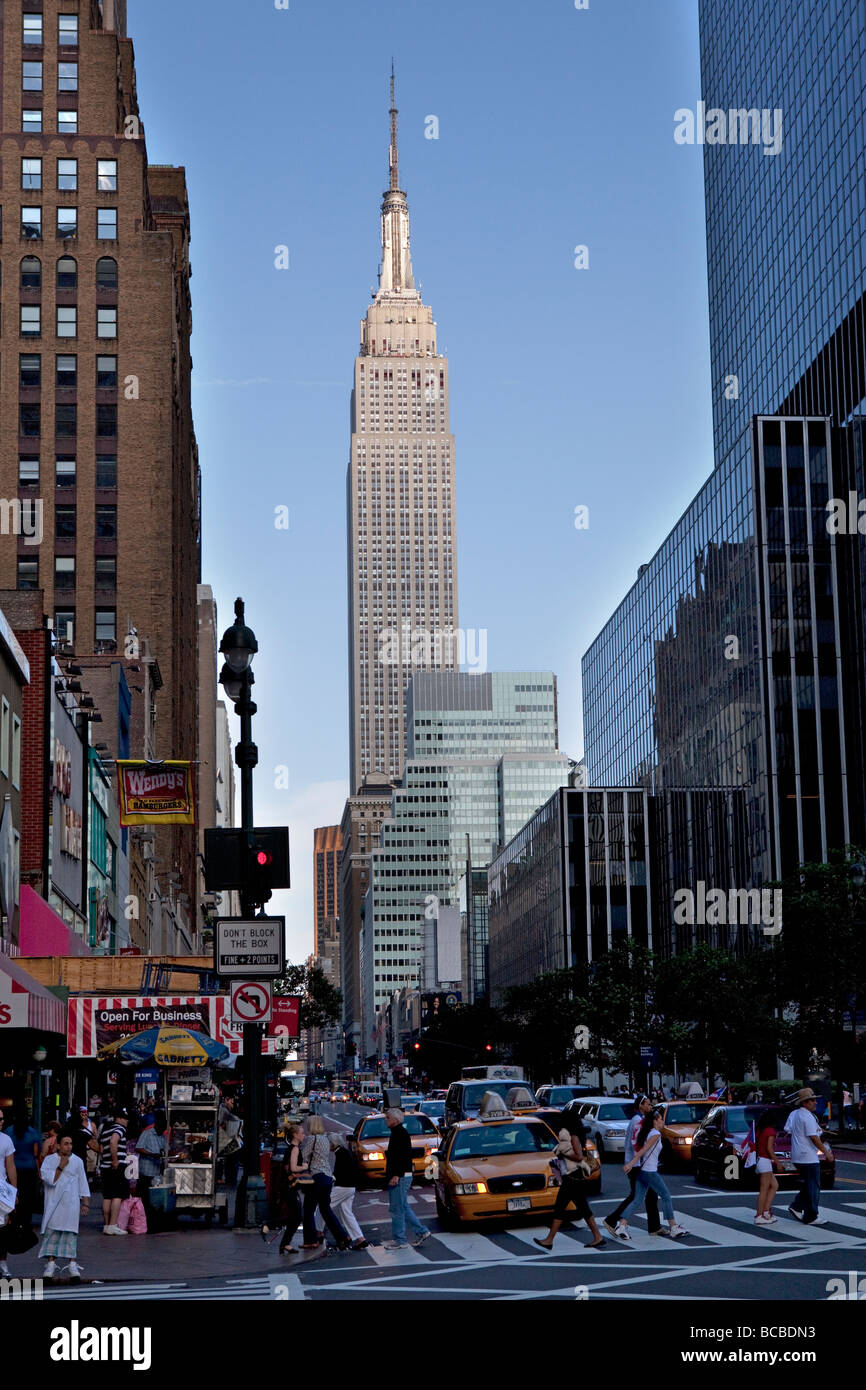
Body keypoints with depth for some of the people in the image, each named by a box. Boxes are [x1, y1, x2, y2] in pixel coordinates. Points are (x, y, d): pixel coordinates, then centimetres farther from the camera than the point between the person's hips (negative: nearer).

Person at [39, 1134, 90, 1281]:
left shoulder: (77, 1161, 9)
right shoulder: (49, 1160, 4)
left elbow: (83, 1184, 12)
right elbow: (48, 1179, -8)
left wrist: (86, 1203, 8)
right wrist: (60, 1167, -14)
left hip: (71, 1203, 1)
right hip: (53, 1202, -1)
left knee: (71, 1233, -4)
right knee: (51, 1232, -4)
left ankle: (73, 1264, -3)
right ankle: (51, 1263, 2)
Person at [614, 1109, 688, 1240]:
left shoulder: (645, 1132, 15)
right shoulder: (656, 1134, -12)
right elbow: (644, 1150, -19)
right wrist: (631, 1164, -24)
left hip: (641, 1171, 8)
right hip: (650, 1172, -8)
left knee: (636, 1200, 5)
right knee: (666, 1196, 5)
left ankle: (622, 1226, -8)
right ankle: (673, 1227, 11)